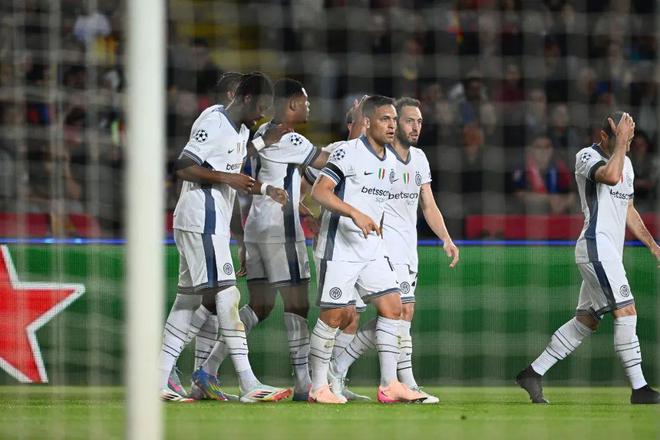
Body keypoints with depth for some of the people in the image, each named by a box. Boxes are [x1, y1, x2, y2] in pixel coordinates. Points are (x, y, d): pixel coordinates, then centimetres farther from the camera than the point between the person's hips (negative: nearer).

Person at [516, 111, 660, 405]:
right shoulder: (587, 156, -8)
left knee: (586, 321, 9)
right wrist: (620, 141, -20)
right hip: (596, 245, -9)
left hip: (610, 251, 9)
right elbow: (610, 176, -30)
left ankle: (532, 373, 14)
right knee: (626, 312, -14)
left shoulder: (626, 163, 19)